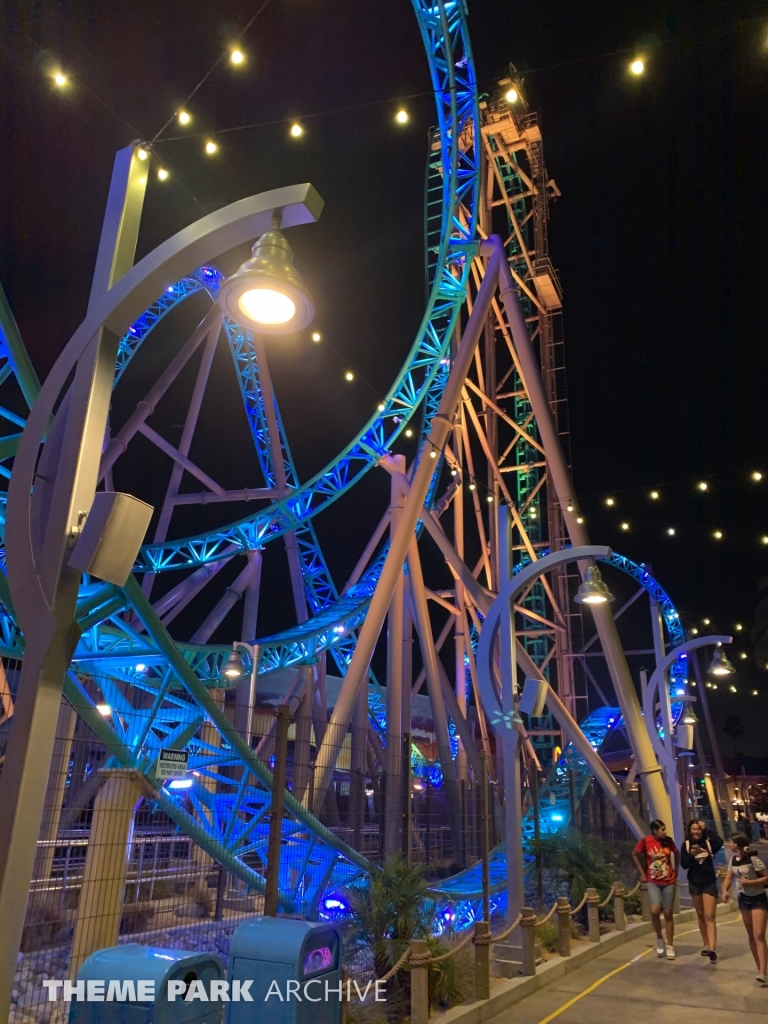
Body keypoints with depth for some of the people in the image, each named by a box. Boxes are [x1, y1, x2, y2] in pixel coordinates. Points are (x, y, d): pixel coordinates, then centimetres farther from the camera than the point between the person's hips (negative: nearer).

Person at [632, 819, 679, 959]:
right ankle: (659, 938, 7)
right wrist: (642, 873, 0)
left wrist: (676, 870, 9)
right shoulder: (645, 841, -14)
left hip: (669, 882, 2)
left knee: (668, 914, 6)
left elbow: (676, 853, 14)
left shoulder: (668, 841, -6)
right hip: (653, 882, -2)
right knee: (655, 910, -19)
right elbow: (635, 855, 2)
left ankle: (670, 946, 20)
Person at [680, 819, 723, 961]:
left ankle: (712, 949, -14)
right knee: (701, 916, 15)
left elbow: (720, 842, -30)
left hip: (709, 883, -3)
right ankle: (706, 945, 29)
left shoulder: (708, 843, -8)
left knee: (709, 916, -9)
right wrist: (691, 855, -25)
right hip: (694, 884, 3)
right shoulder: (686, 845, -3)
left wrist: (706, 830, -25)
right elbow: (684, 865, -7)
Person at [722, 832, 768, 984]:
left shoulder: (753, 859, -21)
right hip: (744, 899, 7)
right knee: (751, 936, 12)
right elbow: (729, 878, 0)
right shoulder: (733, 860, -1)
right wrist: (725, 890, -19)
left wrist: (749, 882, -25)